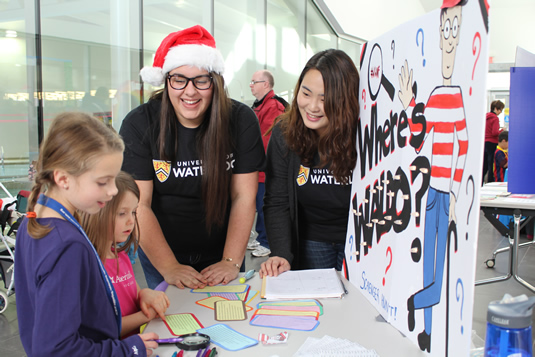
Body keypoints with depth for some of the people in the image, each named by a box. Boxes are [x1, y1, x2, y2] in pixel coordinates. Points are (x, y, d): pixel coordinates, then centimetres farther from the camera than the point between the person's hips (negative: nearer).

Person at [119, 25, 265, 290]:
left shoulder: (241, 121, -12)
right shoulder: (139, 124, -15)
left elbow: (244, 197, -12)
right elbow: (138, 204, -18)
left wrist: (232, 262, -19)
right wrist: (169, 268, -24)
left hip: (221, 254, 1)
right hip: (159, 255, 0)